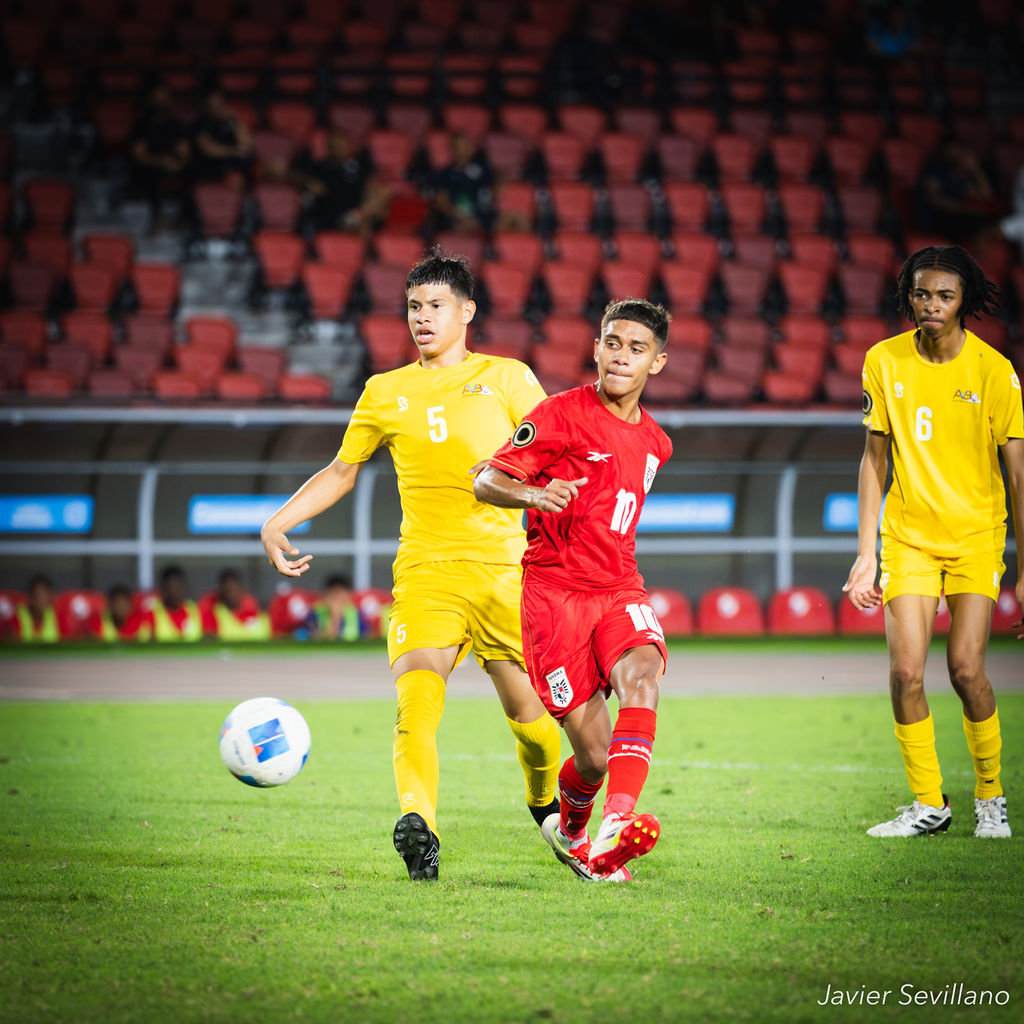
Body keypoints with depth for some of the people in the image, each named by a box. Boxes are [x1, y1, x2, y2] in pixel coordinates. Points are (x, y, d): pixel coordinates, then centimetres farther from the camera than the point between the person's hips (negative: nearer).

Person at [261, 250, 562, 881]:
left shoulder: (505, 377, 8)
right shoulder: (386, 392, 14)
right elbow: (342, 472, 24)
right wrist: (277, 524, 14)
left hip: (501, 567, 0)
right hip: (425, 569, 0)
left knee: (527, 710, 6)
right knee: (417, 701, -23)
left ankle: (546, 806, 36)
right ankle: (419, 827, -40)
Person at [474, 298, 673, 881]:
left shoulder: (655, 443, 15)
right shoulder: (561, 415, -4)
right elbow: (488, 483, -7)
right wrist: (534, 495, -26)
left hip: (621, 590, 4)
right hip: (555, 588, -4)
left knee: (640, 676, -30)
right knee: (594, 755, -7)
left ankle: (617, 823, -44)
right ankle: (570, 829, 27)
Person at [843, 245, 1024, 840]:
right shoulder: (885, 362, -2)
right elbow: (875, 460, 5)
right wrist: (866, 553, 1)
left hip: (976, 534, -2)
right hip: (909, 536, 2)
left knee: (966, 668, -12)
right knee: (906, 671, -9)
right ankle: (929, 803, 6)